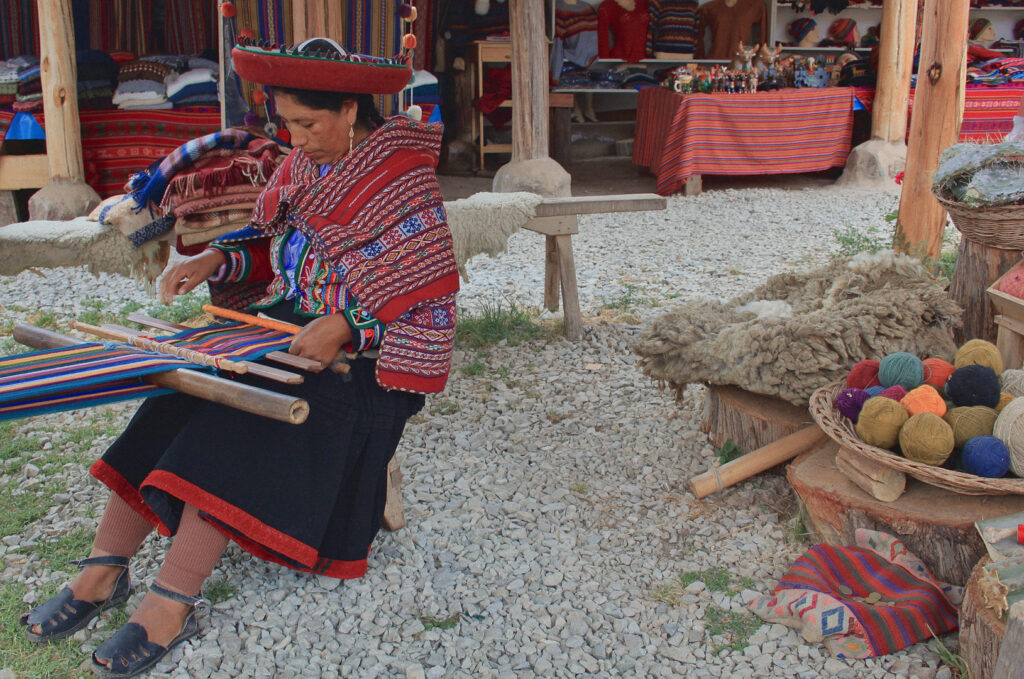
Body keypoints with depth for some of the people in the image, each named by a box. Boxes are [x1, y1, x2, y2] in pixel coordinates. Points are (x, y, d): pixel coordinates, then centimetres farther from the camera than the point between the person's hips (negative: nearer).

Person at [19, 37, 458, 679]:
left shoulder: (404, 178, -13)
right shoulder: (302, 165, 11)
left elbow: (434, 289, -17)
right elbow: (273, 245, 22)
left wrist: (344, 325, -27)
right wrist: (217, 260, 2)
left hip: (364, 352, -7)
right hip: (290, 323, 7)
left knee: (241, 417, -28)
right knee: (181, 399, -13)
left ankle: (173, 603, -23)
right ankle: (103, 571, -10)